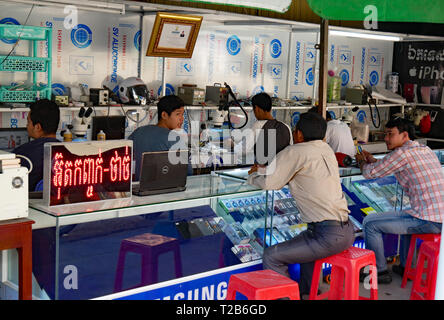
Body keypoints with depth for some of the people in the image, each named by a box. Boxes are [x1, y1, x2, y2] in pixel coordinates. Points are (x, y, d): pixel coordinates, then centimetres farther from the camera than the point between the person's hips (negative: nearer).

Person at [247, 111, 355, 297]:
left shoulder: (295, 152, -11)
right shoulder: (326, 149, 13)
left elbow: (269, 183, -9)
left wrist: (253, 176, 12)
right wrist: (263, 169, 29)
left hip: (329, 237, -9)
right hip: (347, 231, 9)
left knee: (271, 257, -1)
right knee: (305, 239, 38)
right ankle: (307, 289, 48)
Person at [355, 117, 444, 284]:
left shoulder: (402, 153, -11)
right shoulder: (426, 150, 16)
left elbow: (369, 173, 0)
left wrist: (362, 161, 21)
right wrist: (373, 160, 31)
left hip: (429, 221, -9)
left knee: (370, 223, 0)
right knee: (407, 215, 39)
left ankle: (380, 271, 15)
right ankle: (405, 267, 42)